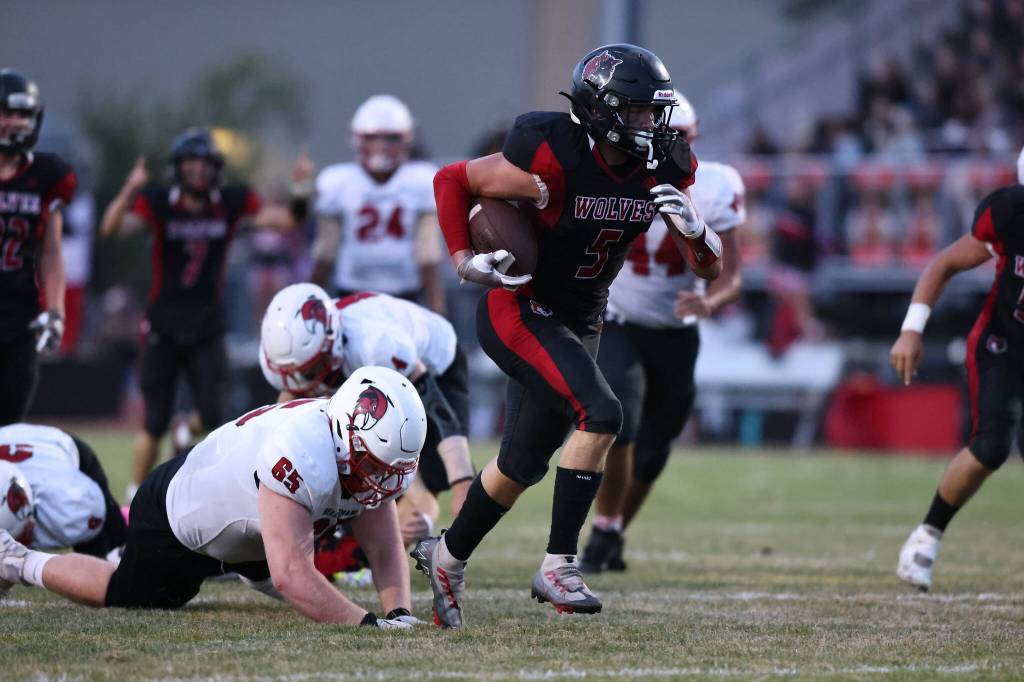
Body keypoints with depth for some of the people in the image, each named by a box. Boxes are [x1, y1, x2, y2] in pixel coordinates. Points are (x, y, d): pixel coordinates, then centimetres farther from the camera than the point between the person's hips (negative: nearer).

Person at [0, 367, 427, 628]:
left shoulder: (376, 458, -21)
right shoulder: (301, 456, -46)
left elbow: (386, 550, -16)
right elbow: (291, 575, -49)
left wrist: (398, 611, -33)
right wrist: (365, 624, -52)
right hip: (173, 519, -8)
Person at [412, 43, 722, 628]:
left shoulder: (665, 168, -7)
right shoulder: (554, 160, -25)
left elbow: (711, 268, -4)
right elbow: (451, 181, -11)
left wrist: (693, 228, -25)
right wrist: (464, 261, -19)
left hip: (579, 325, 7)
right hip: (519, 312, -7)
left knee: (524, 464, 15)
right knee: (601, 415, -26)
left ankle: (447, 558, 37)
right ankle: (559, 566, -18)